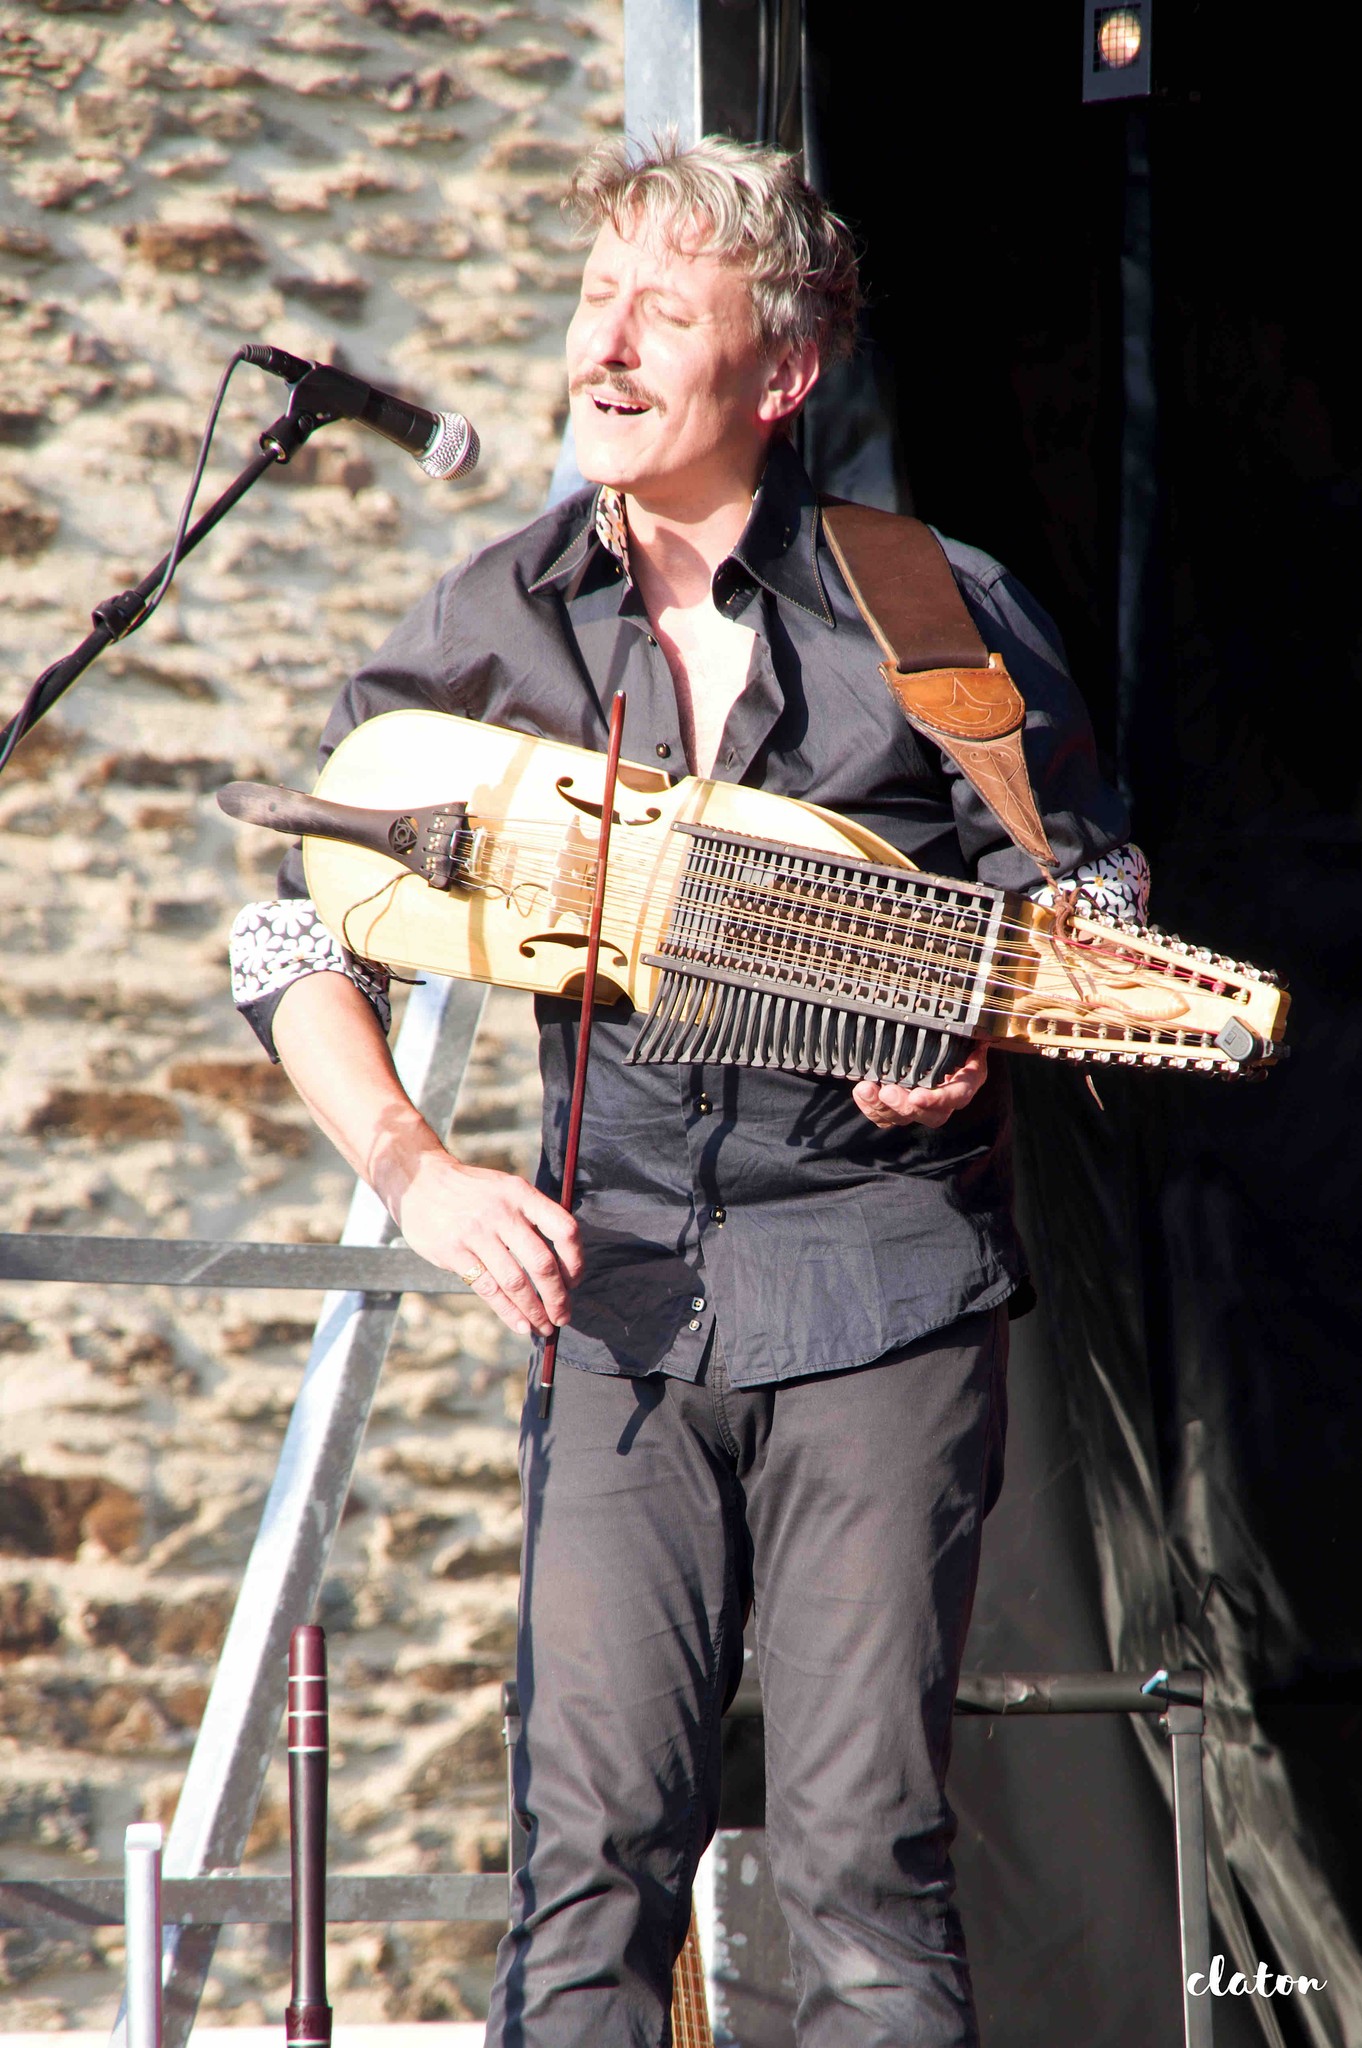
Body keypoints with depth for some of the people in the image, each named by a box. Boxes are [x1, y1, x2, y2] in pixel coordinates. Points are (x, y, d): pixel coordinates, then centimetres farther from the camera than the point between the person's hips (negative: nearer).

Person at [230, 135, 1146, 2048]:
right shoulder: (497, 622, 7)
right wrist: (418, 1170, -5)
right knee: (596, 1842, -5)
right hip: (619, 1293, 2)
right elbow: (297, 935, 10)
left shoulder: (940, 612, 0)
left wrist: (977, 1044, -13)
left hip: (880, 1279, -2)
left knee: (863, 1849, -4)